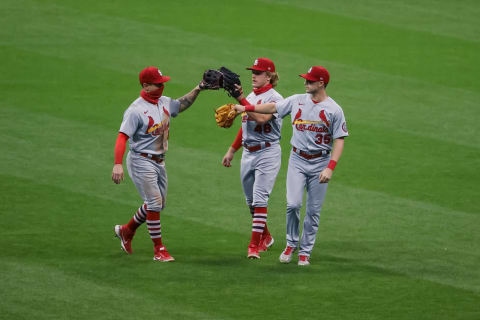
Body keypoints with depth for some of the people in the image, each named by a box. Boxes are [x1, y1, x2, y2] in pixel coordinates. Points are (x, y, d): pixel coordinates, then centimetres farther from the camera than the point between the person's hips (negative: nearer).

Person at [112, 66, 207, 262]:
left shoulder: (164, 103, 6)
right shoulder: (136, 110, -19)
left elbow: (183, 104, 25)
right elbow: (123, 136, -24)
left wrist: (199, 88, 10)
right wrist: (118, 164, -34)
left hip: (159, 162, 9)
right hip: (141, 161, -9)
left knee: (157, 204, 16)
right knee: (154, 203, -11)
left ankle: (126, 230, 35)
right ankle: (159, 250, -5)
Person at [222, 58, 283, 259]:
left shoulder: (274, 98, -10)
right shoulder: (250, 98, 14)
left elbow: (261, 118, -27)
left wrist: (240, 99, -28)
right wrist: (231, 151, 23)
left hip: (267, 153, -8)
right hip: (248, 153, 8)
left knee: (259, 199, -13)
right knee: (251, 201, 12)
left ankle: (254, 246, -15)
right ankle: (265, 237, 29)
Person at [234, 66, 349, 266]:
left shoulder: (334, 110, -5)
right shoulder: (297, 101, 6)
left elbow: (339, 140, -7)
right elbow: (273, 107, 12)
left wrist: (330, 168, -17)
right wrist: (245, 108, 4)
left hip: (320, 164, -2)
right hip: (297, 160, 2)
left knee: (313, 210, 2)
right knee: (293, 204, -12)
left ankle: (305, 251, 13)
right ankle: (291, 244, 9)